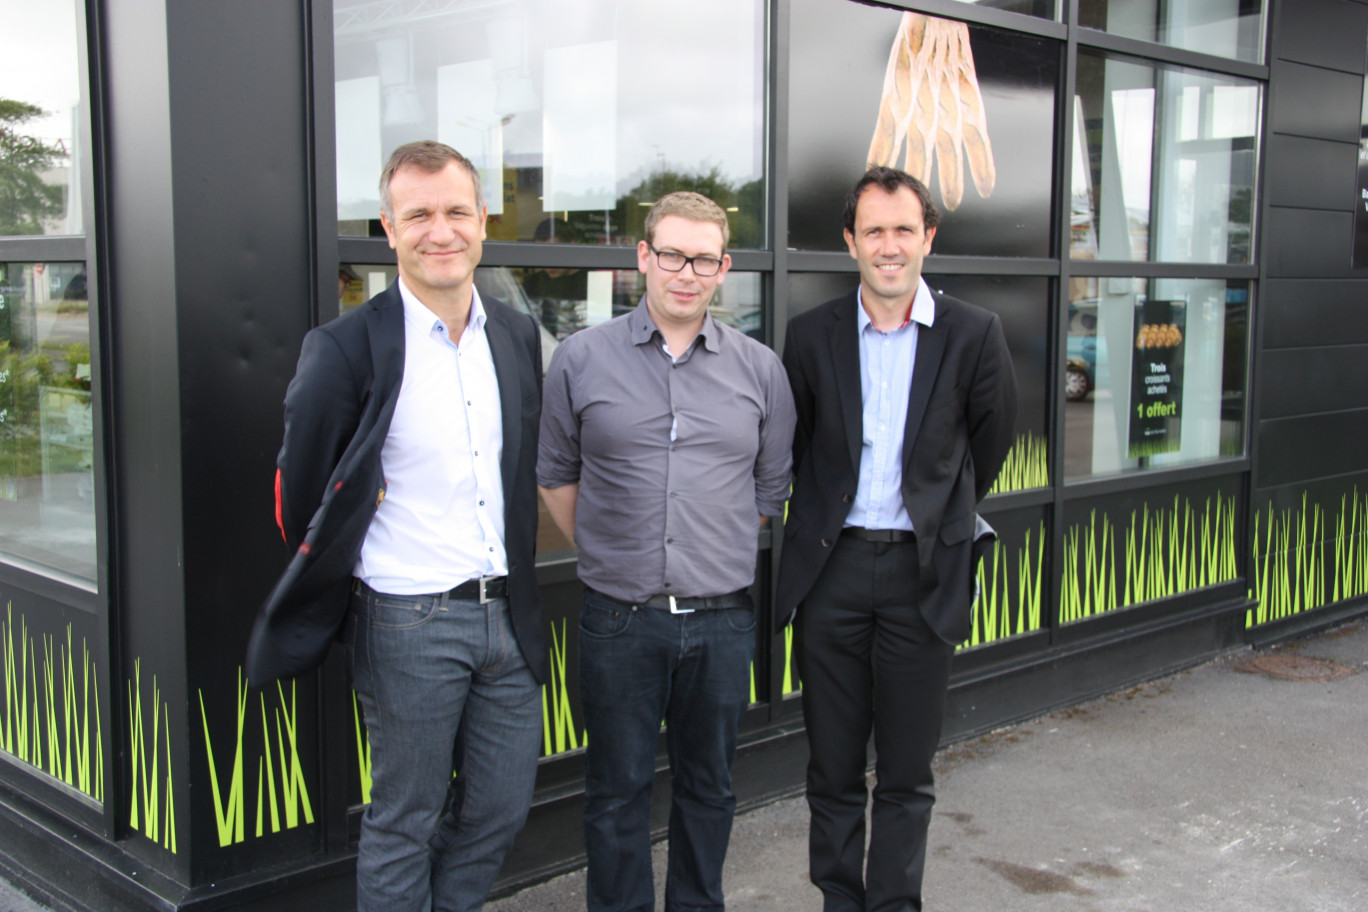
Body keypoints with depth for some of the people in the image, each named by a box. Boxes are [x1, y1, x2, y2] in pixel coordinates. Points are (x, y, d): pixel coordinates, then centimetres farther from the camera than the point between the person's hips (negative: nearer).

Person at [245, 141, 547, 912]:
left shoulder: (518, 336, 6)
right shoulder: (349, 348, -11)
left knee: (501, 810, 15)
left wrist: (517, 577, 15)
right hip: (409, 623, -5)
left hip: (509, 613, 5)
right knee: (405, 826, 8)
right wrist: (337, 584, 5)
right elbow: (304, 496, -3)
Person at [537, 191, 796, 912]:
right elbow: (556, 476, 8)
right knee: (617, 790, 10)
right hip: (619, 619, -2)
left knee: (708, 785, 16)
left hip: (721, 619, 2)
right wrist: (609, 553, 7)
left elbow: (771, 488, 13)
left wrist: (715, 551, 11)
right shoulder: (582, 359, -1)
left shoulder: (759, 368, 4)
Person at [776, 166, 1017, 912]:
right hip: (831, 566, 1)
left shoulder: (974, 336, -2)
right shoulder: (812, 335, 1)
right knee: (832, 765, 9)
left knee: (907, 771, 7)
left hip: (923, 569, -1)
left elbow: (990, 442, 11)